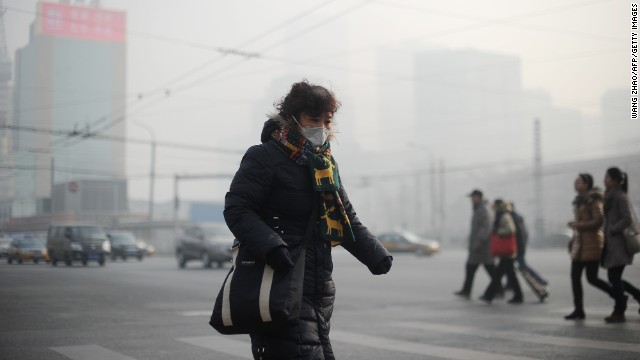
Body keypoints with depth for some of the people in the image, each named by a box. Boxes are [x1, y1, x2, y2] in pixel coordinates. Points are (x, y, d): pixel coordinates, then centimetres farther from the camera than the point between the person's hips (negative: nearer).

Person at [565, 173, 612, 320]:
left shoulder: (593, 199, -12)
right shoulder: (580, 199, 15)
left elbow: (598, 221, -18)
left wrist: (578, 225, -16)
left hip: (591, 243, -9)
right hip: (580, 243, 9)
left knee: (592, 278, -5)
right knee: (575, 276, 4)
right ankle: (579, 310, 9)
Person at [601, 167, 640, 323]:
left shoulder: (621, 197, -12)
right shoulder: (610, 196, 15)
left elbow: (627, 220, -20)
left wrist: (611, 231, -15)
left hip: (619, 244, -9)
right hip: (611, 244, 9)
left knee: (614, 278, -5)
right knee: (614, 278, 11)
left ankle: (619, 313, 4)